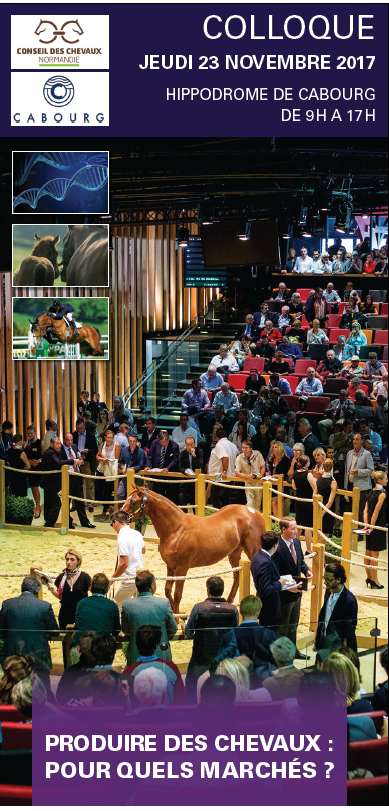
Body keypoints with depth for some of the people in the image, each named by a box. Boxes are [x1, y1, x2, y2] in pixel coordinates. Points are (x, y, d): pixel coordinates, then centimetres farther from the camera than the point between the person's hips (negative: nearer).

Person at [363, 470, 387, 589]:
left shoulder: (371, 493, 8)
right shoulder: (382, 494, -15)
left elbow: (365, 510, 6)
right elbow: (376, 511, -17)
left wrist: (366, 525, 3)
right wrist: (371, 527, -15)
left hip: (370, 526, 8)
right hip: (377, 526, -8)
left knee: (368, 553, 13)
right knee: (375, 554, -2)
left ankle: (369, 577, 23)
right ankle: (374, 581, 3)